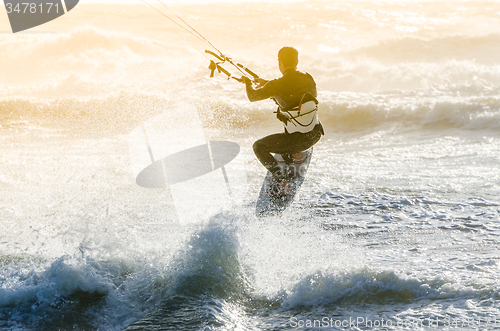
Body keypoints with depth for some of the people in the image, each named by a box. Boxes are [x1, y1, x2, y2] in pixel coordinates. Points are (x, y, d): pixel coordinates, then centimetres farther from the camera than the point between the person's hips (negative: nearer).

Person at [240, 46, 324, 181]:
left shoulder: (276, 85, -14)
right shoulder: (307, 78, 2)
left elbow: (253, 96, 3)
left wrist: (248, 83, 24)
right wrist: (266, 84, 29)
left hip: (298, 139, -6)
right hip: (316, 135, 6)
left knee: (259, 147, 15)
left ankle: (281, 176, 1)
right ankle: (294, 154, 34)